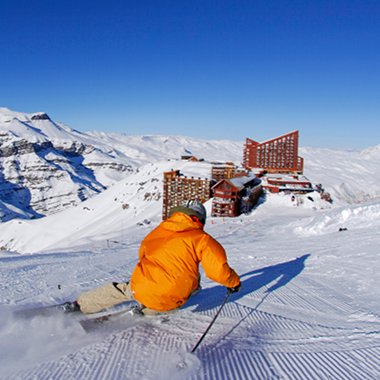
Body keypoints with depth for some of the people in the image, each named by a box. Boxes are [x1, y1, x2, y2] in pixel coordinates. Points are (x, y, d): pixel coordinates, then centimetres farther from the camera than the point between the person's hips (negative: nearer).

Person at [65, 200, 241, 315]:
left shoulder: (161, 229, 10)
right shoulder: (201, 239, -3)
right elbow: (218, 269, -9)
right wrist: (234, 282, 11)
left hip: (139, 287, 3)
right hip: (168, 301, -3)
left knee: (119, 289, 29)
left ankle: (79, 305, 38)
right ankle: (148, 310, 19)